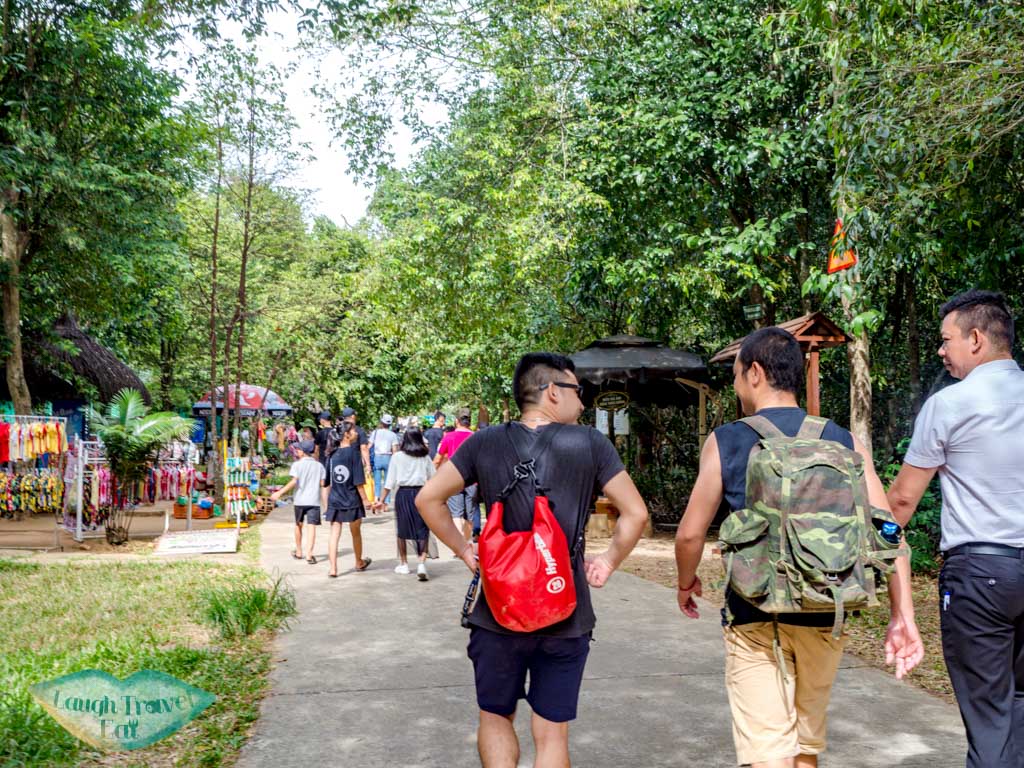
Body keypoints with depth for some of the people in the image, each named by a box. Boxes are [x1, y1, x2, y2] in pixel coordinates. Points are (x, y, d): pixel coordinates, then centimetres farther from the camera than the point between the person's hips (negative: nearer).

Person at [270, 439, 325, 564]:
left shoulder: (297, 465, -4)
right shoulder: (319, 465, 5)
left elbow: (294, 481, -15)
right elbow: (323, 483, 0)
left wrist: (279, 493, -13)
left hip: (300, 500, -1)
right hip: (314, 500, 1)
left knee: (299, 525, 17)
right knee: (311, 527, -4)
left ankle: (298, 552, 30)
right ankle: (309, 554, -15)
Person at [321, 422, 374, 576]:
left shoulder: (332, 455, 3)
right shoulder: (354, 452, -11)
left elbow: (326, 483, 6)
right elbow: (358, 482, -13)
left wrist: (325, 504, 13)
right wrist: (365, 500, -5)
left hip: (334, 501, 3)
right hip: (352, 501, -3)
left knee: (334, 535, 3)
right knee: (356, 533, 17)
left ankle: (333, 569, -3)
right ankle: (359, 562, 35)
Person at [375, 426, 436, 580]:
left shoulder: (398, 457, -1)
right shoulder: (425, 457, 3)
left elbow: (390, 481, -3)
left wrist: (382, 500, 1)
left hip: (403, 493, 0)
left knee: (402, 530, 14)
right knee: (422, 530, 2)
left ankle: (404, 564, 24)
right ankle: (422, 563, -14)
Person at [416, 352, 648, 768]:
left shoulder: (486, 442, -1)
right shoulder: (589, 442, -5)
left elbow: (428, 498, -1)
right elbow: (635, 513, -6)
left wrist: (464, 550, 7)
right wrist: (609, 560, 6)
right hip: (567, 617, -1)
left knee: (495, 719, 22)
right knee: (552, 734, 13)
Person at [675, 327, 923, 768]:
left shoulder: (726, 442, -5)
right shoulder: (844, 444, 3)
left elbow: (690, 534, -3)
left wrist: (686, 583, 16)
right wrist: (902, 614, -1)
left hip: (755, 619, -4)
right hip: (823, 619, 4)